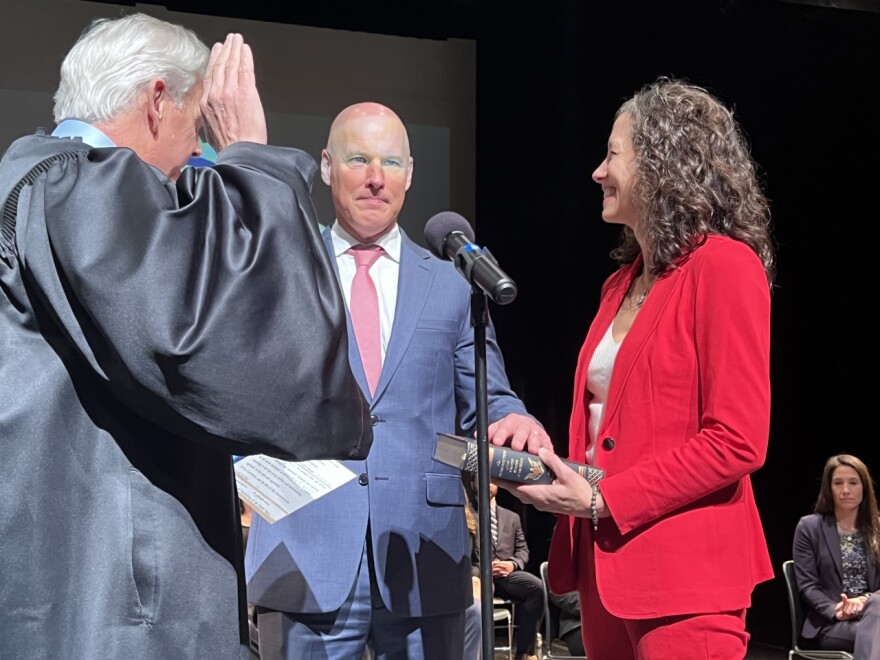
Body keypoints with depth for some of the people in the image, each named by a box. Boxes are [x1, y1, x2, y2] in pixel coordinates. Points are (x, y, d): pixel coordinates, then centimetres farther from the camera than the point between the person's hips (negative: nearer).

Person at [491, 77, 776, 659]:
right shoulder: (622, 282, 15)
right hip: (605, 564, 8)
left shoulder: (723, 266, -10)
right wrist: (553, 465, 2)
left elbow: (737, 442, -16)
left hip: (684, 573, -8)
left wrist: (603, 500, -16)